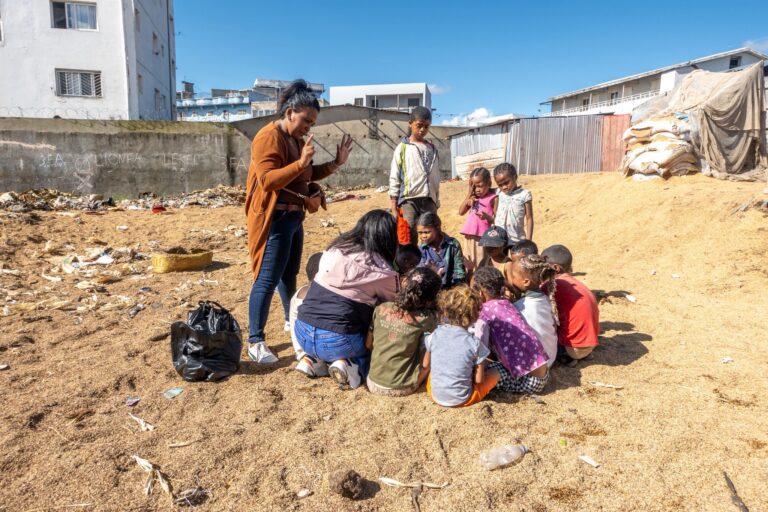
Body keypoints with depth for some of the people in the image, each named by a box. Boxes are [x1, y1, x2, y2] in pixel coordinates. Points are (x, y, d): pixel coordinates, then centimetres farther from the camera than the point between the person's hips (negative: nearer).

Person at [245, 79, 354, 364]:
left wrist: (337, 162, 9)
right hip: (274, 220, -9)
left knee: (290, 274, 20)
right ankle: (255, 342, 0)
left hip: (294, 217, 9)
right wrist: (300, 162, -33)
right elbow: (267, 180, -25)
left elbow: (309, 175, 20)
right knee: (268, 280, -8)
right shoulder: (268, 138, -15)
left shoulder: (297, 140, 12)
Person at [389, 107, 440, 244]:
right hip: (408, 200, -4)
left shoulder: (432, 149, 14)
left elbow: (436, 178, 18)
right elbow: (394, 178, 0)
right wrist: (394, 208, -5)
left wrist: (436, 203, 14)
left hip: (429, 201, 4)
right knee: (408, 241, -5)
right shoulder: (402, 148, 3)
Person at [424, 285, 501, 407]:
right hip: (462, 399, 1)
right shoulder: (474, 344, -22)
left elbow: (426, 365, 1)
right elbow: (479, 380, -16)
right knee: (495, 373, 16)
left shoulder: (434, 336, -13)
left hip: (436, 396, -1)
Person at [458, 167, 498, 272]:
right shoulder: (473, 197, 13)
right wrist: (469, 194, 3)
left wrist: (487, 217, -28)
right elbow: (461, 212, 9)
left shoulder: (494, 198, -6)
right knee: (468, 266, 13)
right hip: (469, 235, 6)